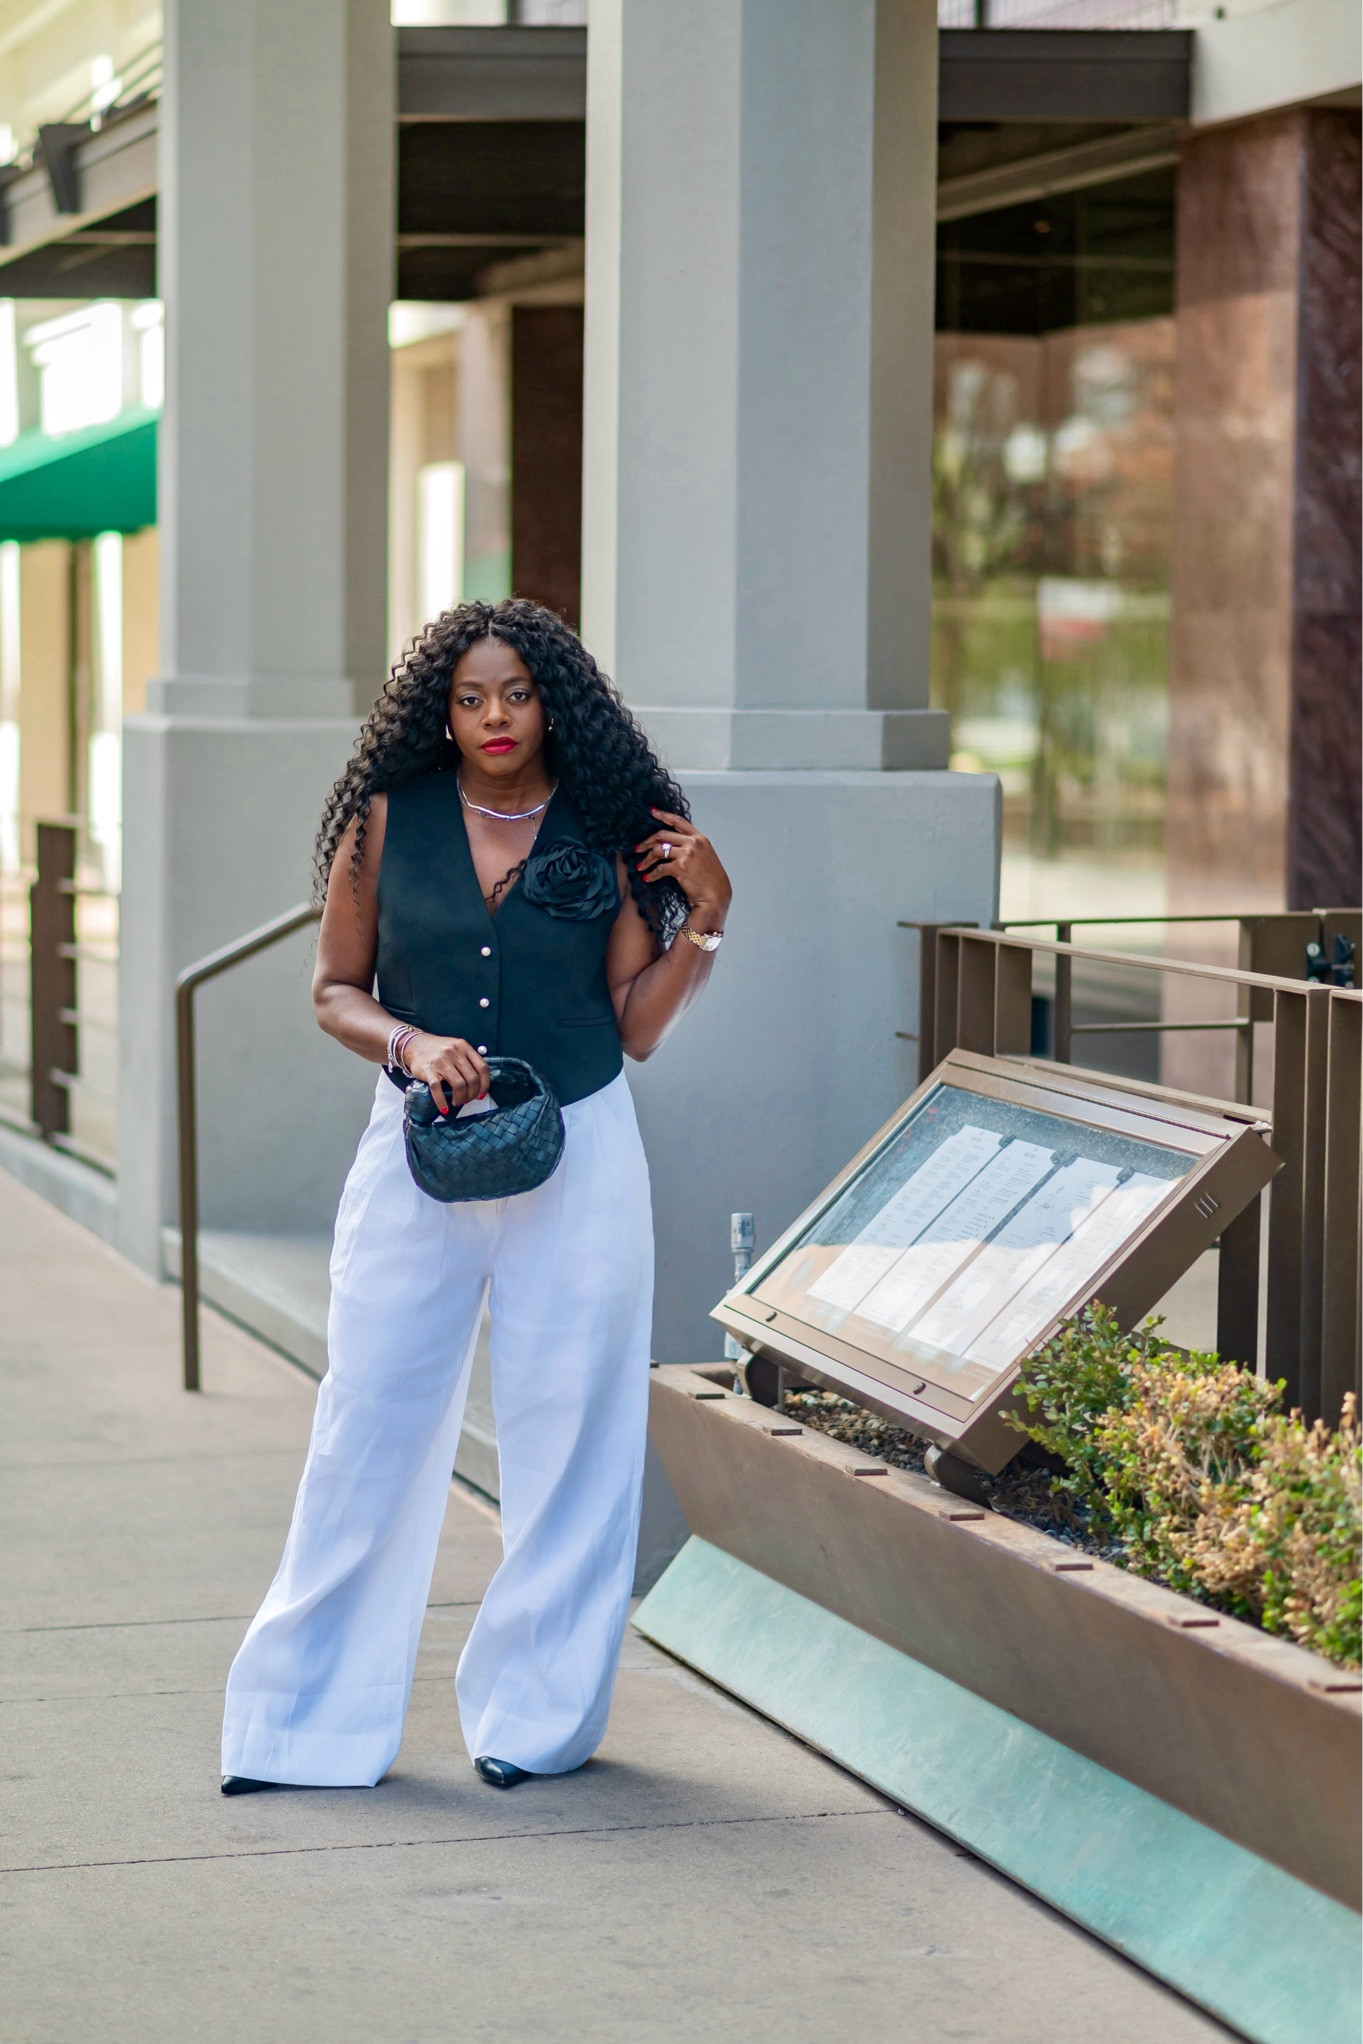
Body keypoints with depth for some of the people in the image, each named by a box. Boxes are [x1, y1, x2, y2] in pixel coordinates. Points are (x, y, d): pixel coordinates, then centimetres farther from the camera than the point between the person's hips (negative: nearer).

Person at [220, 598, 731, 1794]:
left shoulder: (609, 836, 1)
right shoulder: (389, 820, 1)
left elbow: (635, 1028, 3)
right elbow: (335, 990, 6)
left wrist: (703, 918, -8)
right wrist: (411, 1043, -12)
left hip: (577, 1163, 0)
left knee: (565, 1438, 4)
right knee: (371, 1432, 1)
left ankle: (538, 1714, 18)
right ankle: (311, 1724, 9)